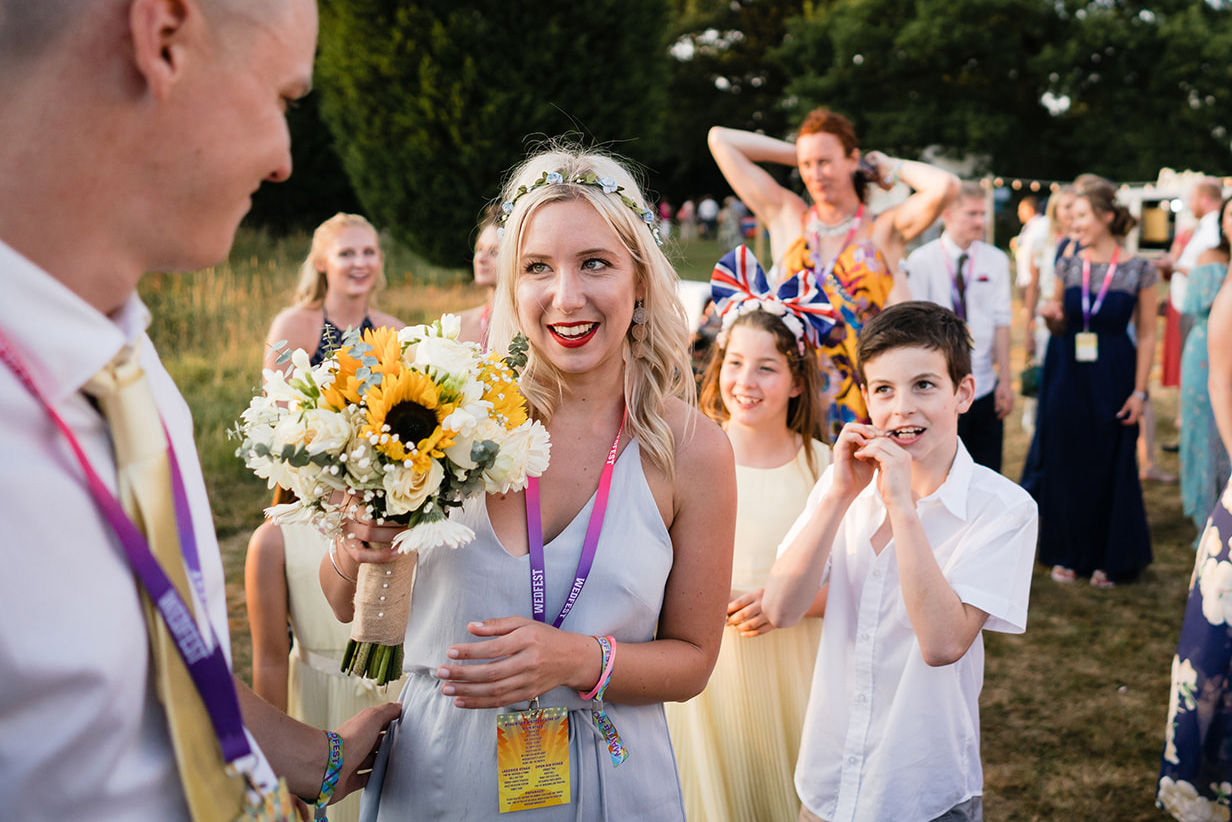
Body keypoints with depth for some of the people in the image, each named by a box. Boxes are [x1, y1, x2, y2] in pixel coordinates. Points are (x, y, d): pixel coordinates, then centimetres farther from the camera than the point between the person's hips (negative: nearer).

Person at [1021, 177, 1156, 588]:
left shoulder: (1138, 270, -6)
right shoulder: (1068, 266, 2)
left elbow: (1147, 335, -4)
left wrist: (1139, 391, -8)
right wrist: (1053, 317, -12)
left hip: (1113, 378, -3)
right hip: (1068, 377, 3)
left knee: (1111, 468, 6)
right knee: (1065, 463, 8)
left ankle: (1108, 558, 21)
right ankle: (1067, 552, 23)